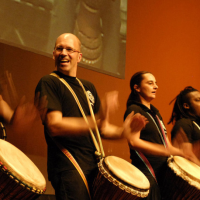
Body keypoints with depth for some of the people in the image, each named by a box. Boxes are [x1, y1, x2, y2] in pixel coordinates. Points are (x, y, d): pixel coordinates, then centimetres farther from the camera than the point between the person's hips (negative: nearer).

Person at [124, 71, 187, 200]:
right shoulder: (134, 110, -7)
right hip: (146, 171, -8)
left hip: (163, 170, 8)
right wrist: (168, 151, -24)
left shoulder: (155, 112, 19)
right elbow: (133, 142, -19)